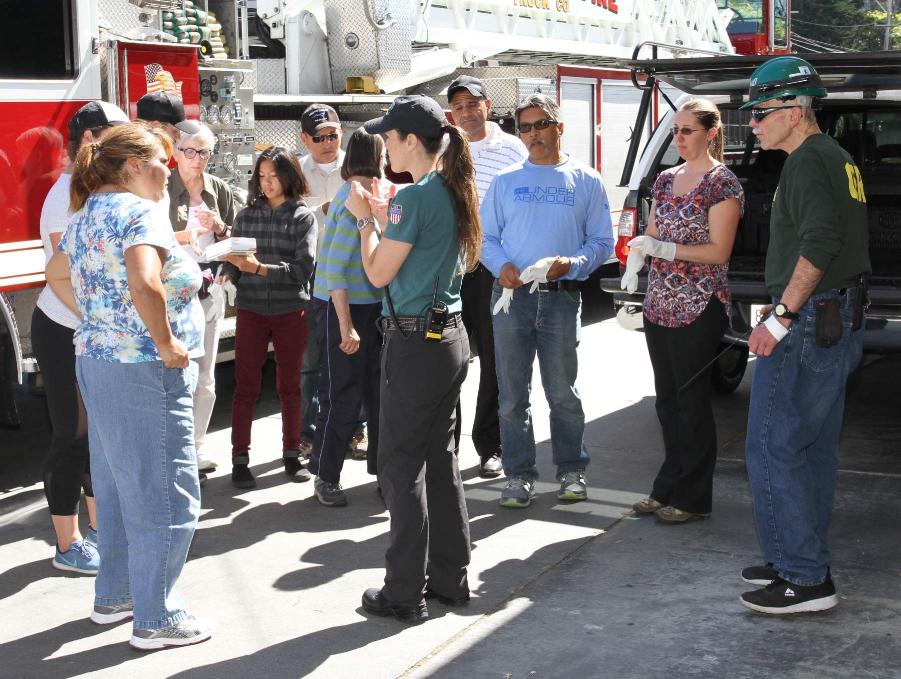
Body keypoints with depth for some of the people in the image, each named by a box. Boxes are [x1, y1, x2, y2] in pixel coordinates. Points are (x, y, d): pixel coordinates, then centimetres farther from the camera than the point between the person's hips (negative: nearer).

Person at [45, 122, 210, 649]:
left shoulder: (88, 214, 11)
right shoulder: (139, 213, -18)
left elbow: (57, 274, 27)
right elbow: (145, 284, -35)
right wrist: (166, 343, -22)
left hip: (97, 362, 10)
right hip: (145, 373, -10)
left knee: (118, 487, 20)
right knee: (165, 497, -1)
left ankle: (115, 596, 32)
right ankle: (156, 619, 7)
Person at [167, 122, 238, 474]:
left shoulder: (219, 189, 10)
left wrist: (219, 228, -5)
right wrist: (180, 236, -20)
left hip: (208, 290, 5)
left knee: (205, 376, 9)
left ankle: (197, 447, 21)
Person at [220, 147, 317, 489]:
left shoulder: (303, 217, -1)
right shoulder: (246, 215, 6)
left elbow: (303, 268, -12)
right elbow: (234, 270, 4)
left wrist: (259, 268, -22)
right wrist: (231, 265, -18)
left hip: (291, 310, -1)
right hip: (251, 310, 1)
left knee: (289, 385, 9)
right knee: (246, 386, 0)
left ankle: (292, 454, 20)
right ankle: (240, 459, 5)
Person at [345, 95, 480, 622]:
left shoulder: (415, 197, -17)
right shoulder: (455, 193, 10)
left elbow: (379, 273, -12)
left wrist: (365, 220, 0)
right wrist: (386, 219, 16)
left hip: (415, 342, -9)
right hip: (452, 337, 9)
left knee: (403, 464, 0)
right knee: (440, 457, 16)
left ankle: (405, 593, 6)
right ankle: (450, 575, 24)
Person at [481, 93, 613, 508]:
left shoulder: (586, 181, 6)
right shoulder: (506, 181, 10)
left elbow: (602, 241, 5)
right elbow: (486, 237, 11)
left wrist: (573, 263, -14)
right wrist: (501, 265, -10)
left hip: (562, 298, -1)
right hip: (511, 296, 2)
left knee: (563, 393, 5)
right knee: (513, 395, 4)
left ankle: (571, 471, 19)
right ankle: (519, 476, 12)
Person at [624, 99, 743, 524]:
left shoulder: (722, 183, -8)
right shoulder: (666, 179, 13)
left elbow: (719, 251, -13)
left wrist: (666, 248, -21)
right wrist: (642, 246, -4)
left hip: (699, 308, -7)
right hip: (659, 305, 7)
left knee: (692, 399, -1)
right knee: (667, 398, 13)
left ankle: (692, 498, 9)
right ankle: (668, 489, 23)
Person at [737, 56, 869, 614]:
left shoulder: (808, 160, -14)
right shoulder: (839, 158, 18)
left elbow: (819, 242, -27)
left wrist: (780, 317, -25)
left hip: (808, 323, -11)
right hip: (840, 322, 11)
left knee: (773, 447, -7)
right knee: (813, 448, 15)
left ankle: (804, 579, -4)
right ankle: (804, 563, 24)